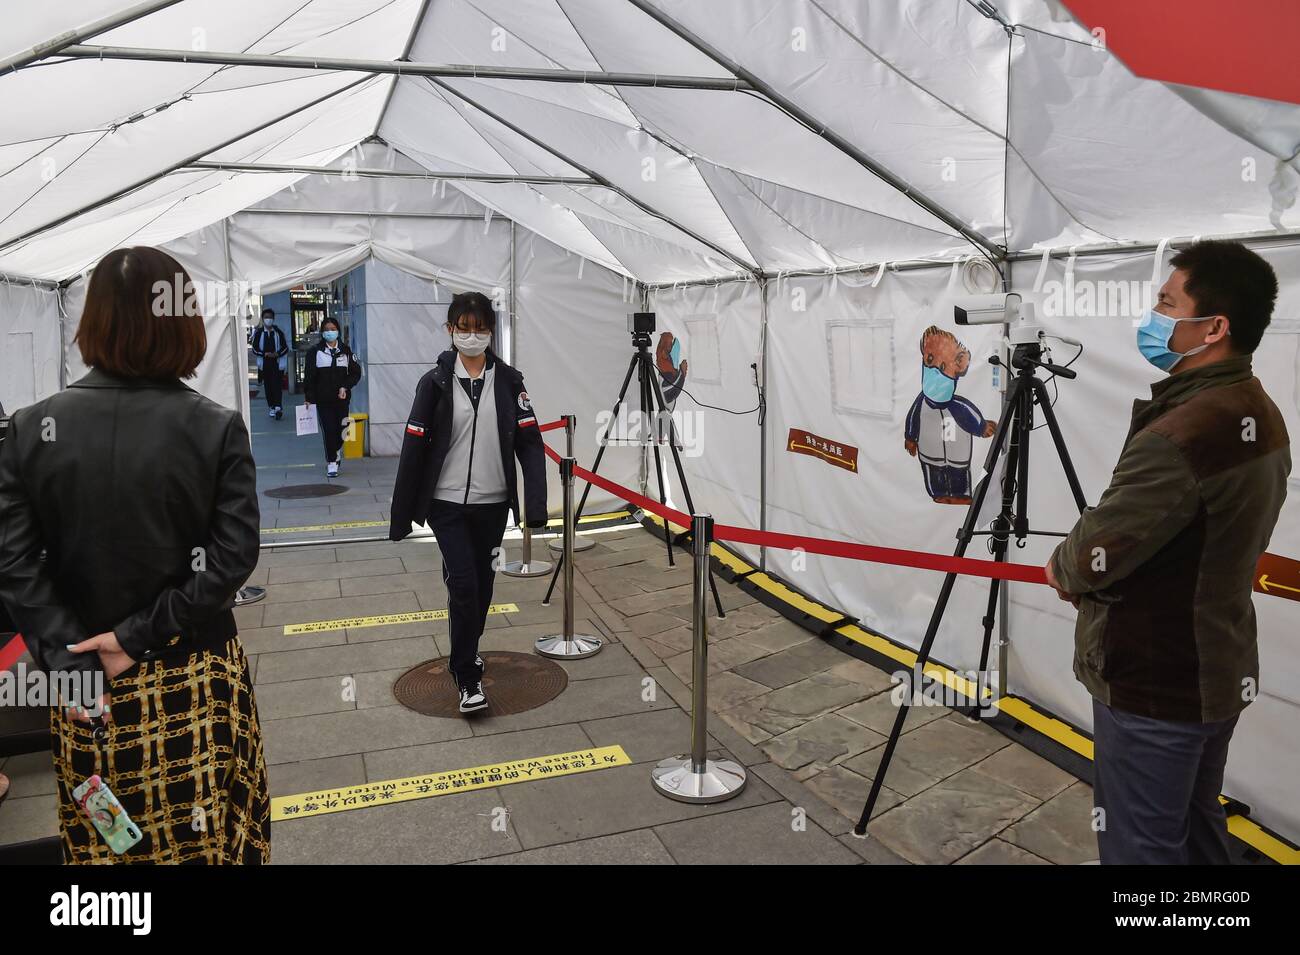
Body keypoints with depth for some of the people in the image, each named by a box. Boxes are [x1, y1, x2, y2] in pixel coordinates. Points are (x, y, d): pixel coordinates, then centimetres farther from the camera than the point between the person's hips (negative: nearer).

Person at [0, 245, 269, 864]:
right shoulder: (217, 428, -12)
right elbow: (232, 558, -15)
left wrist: (74, 667, -9)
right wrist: (138, 635, -11)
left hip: (87, 679, 2)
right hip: (196, 679, -2)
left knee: (102, 836, 19)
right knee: (207, 829, 14)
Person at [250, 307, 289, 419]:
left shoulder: (278, 332, 5)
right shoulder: (258, 332, 5)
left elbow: (285, 347, 6)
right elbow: (255, 348, 3)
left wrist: (277, 354, -13)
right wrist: (265, 354, -13)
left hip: (277, 363, -1)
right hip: (264, 363, 1)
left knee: (277, 385, -10)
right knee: (268, 386, 5)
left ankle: (278, 407, -17)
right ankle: (271, 407, 11)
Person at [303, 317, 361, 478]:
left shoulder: (345, 351, 6)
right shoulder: (315, 352, 2)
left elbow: (356, 372, 6)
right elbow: (310, 376, 1)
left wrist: (345, 387, -9)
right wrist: (309, 397, -6)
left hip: (342, 398, 2)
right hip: (323, 399, -2)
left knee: (341, 430, 6)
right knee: (328, 431, -8)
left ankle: (336, 451, 37)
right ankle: (331, 463, -1)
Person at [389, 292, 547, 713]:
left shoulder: (508, 380, 1)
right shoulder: (435, 382, -5)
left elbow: (530, 442, -1)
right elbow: (414, 447, -5)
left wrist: (535, 502, -11)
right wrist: (401, 515, -5)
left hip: (492, 503, 3)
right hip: (448, 503, -2)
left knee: (482, 584, 14)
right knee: (463, 584, -9)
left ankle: (466, 651, 39)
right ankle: (467, 678, 5)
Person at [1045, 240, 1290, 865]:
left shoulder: (1177, 436, -28)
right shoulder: (1263, 418, 4)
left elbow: (1096, 558, -24)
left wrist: (1062, 566, -1)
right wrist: (1084, 568, 6)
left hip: (1152, 686, -9)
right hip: (1221, 673, 9)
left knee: (1142, 846, 6)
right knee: (1197, 831, 23)